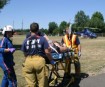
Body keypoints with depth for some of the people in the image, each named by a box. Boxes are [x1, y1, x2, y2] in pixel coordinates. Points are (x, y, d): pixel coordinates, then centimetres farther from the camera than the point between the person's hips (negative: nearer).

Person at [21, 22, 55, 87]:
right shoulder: (42, 39, -1)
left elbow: (25, 53, 9)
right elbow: (47, 52, -4)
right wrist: (51, 60, 10)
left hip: (28, 62, 2)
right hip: (39, 61, -2)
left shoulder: (26, 40, 5)